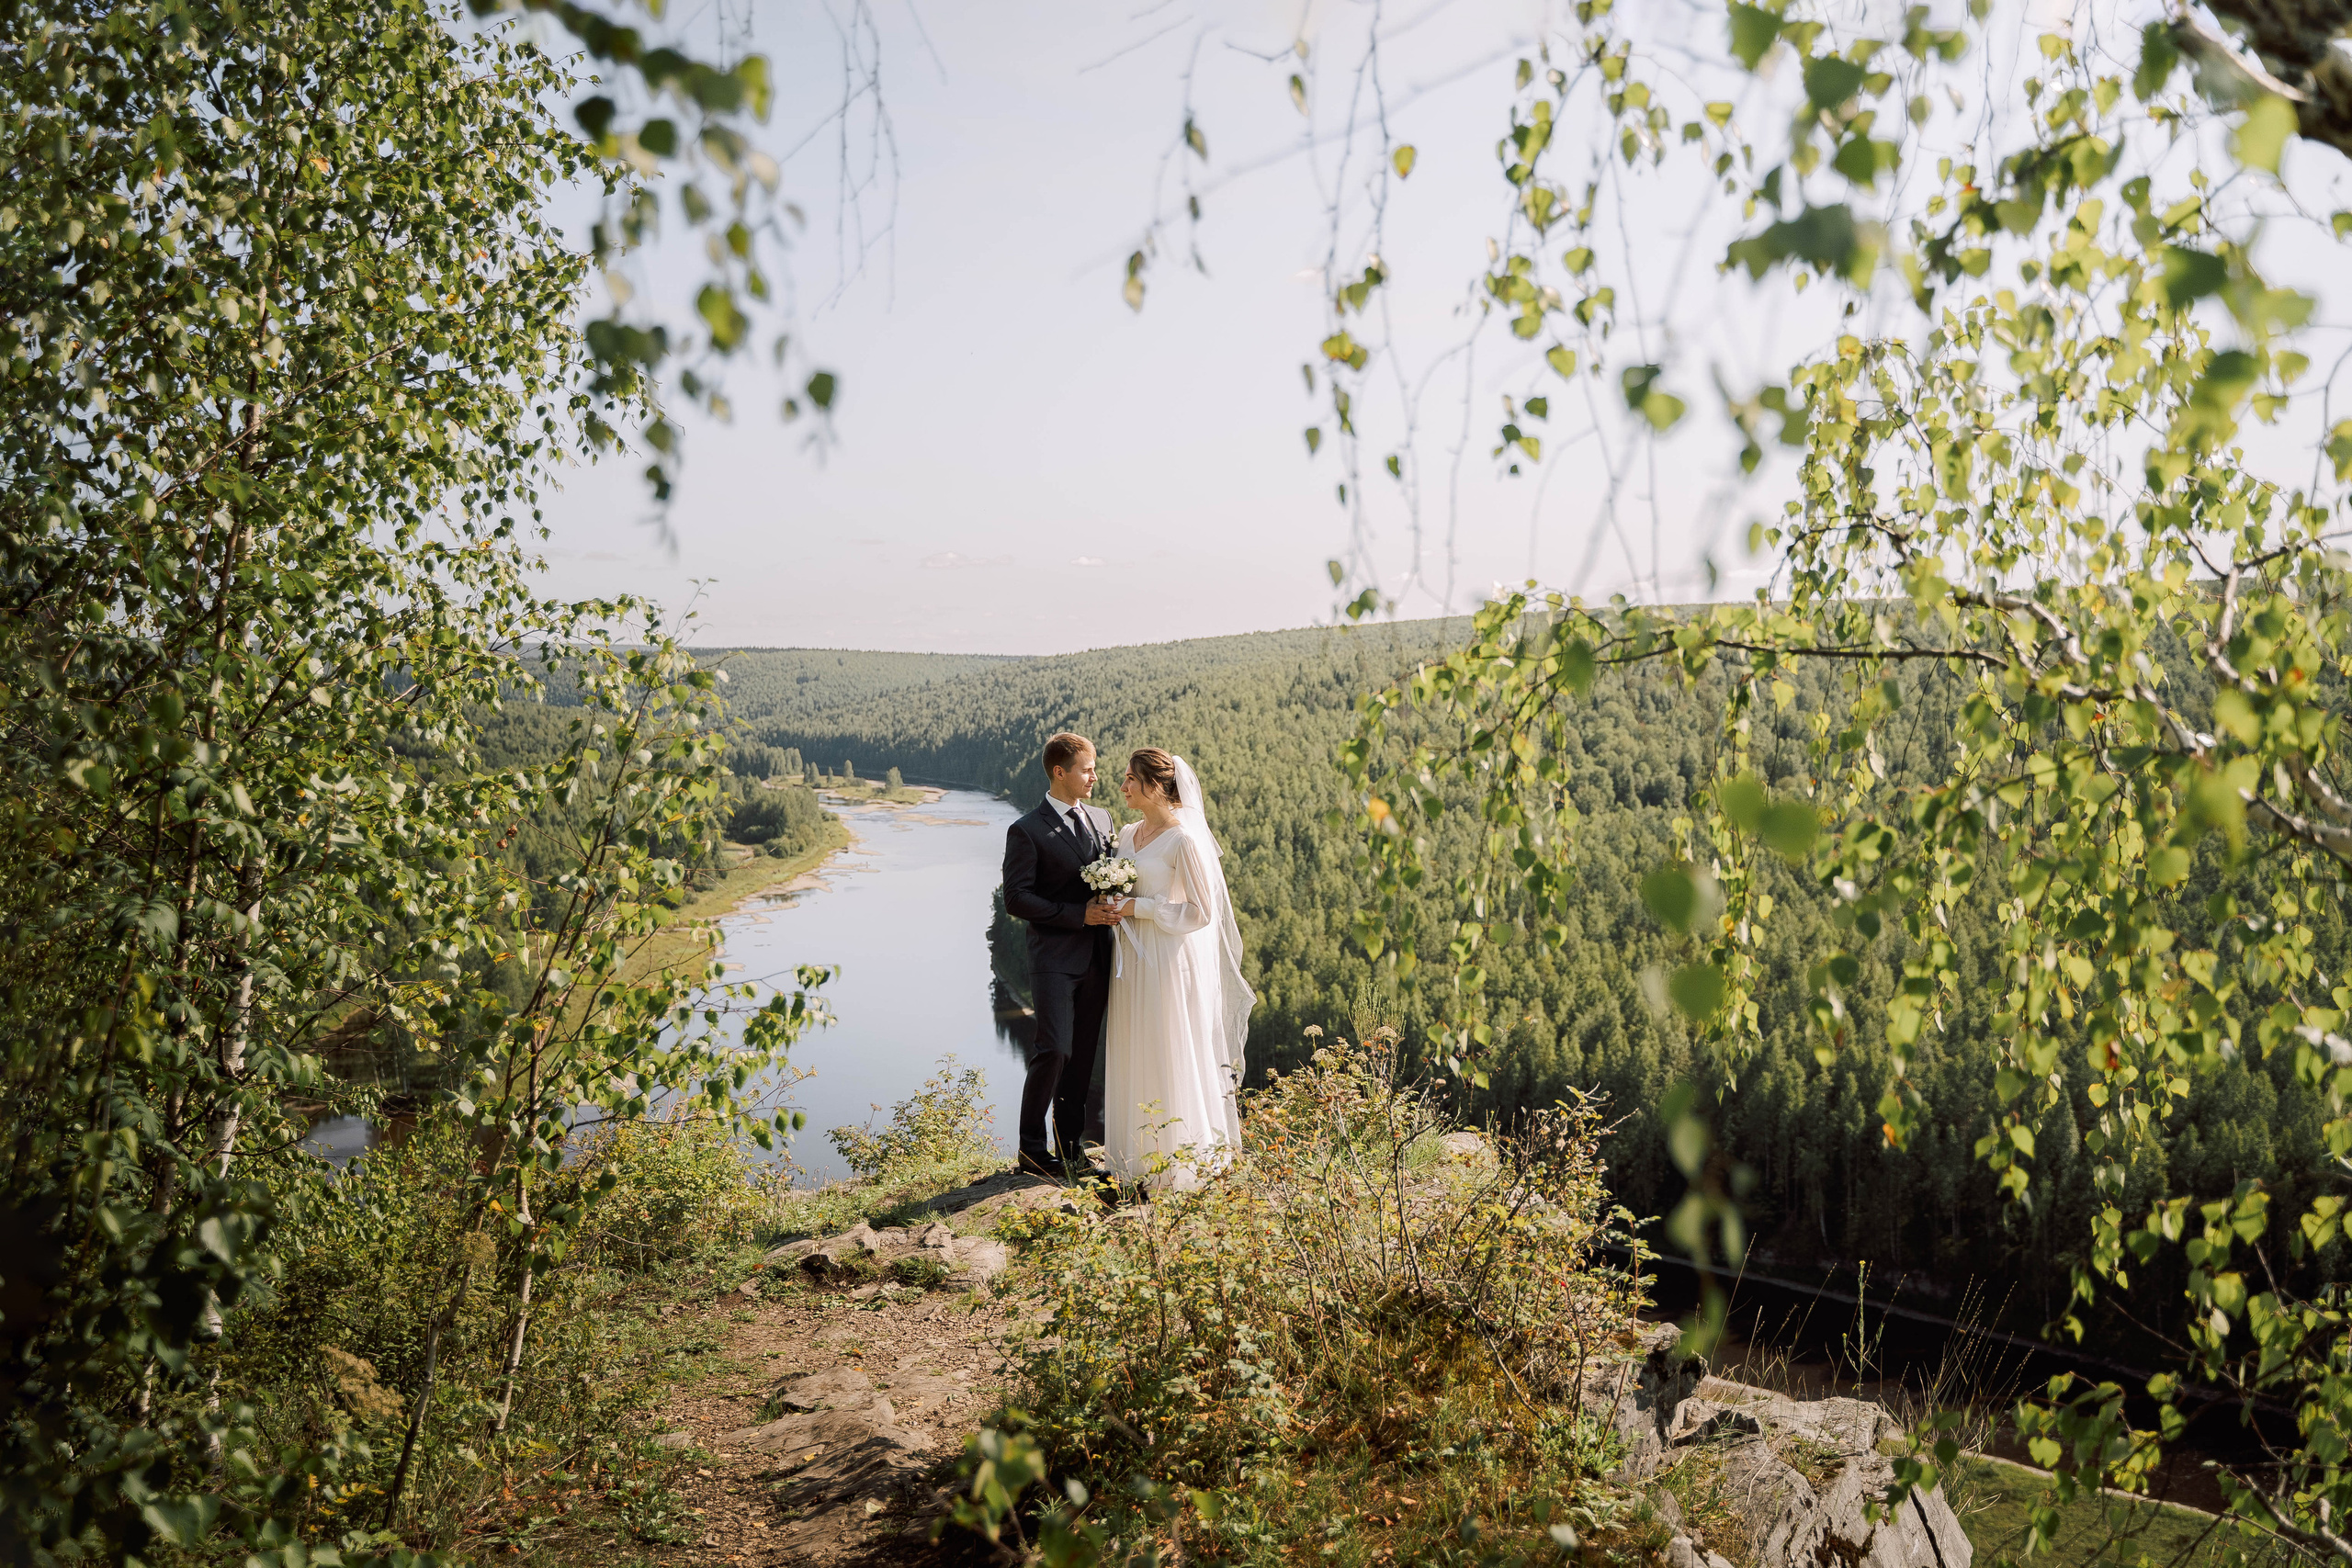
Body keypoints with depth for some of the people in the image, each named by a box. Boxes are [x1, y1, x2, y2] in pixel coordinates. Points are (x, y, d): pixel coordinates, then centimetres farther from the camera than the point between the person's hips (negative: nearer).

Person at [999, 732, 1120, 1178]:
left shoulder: (1101, 819, 12)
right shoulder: (1027, 831, -7)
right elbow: (1017, 899, -11)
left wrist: (1112, 911, -2)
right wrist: (1080, 915, -16)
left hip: (1096, 957, 6)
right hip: (1054, 959, -6)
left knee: (1082, 1056, 10)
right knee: (1054, 1051, -12)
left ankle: (1071, 1147, 19)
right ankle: (1032, 1149, 2)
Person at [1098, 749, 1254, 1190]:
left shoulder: (1184, 839, -14)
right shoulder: (1128, 834, 10)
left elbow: (1200, 911, -15)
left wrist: (1138, 908, -16)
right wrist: (1115, 908, 2)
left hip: (1171, 960, -8)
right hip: (1133, 960, 8)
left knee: (1170, 1061, 0)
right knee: (1132, 1061, 11)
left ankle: (1178, 1162, 12)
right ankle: (1139, 1158, 22)